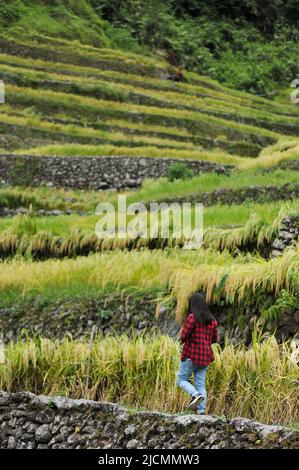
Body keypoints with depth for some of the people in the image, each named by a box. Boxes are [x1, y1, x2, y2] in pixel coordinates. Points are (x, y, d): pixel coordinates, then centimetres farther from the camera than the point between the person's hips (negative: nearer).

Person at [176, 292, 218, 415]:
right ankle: (201, 410, -4)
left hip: (191, 355, -6)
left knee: (181, 380, 8)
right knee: (200, 384, 8)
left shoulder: (192, 317, -13)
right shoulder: (212, 320, 6)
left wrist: (184, 339, 7)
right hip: (205, 357, 6)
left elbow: (183, 336, -15)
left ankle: (196, 395, -16)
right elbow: (214, 339, 12)